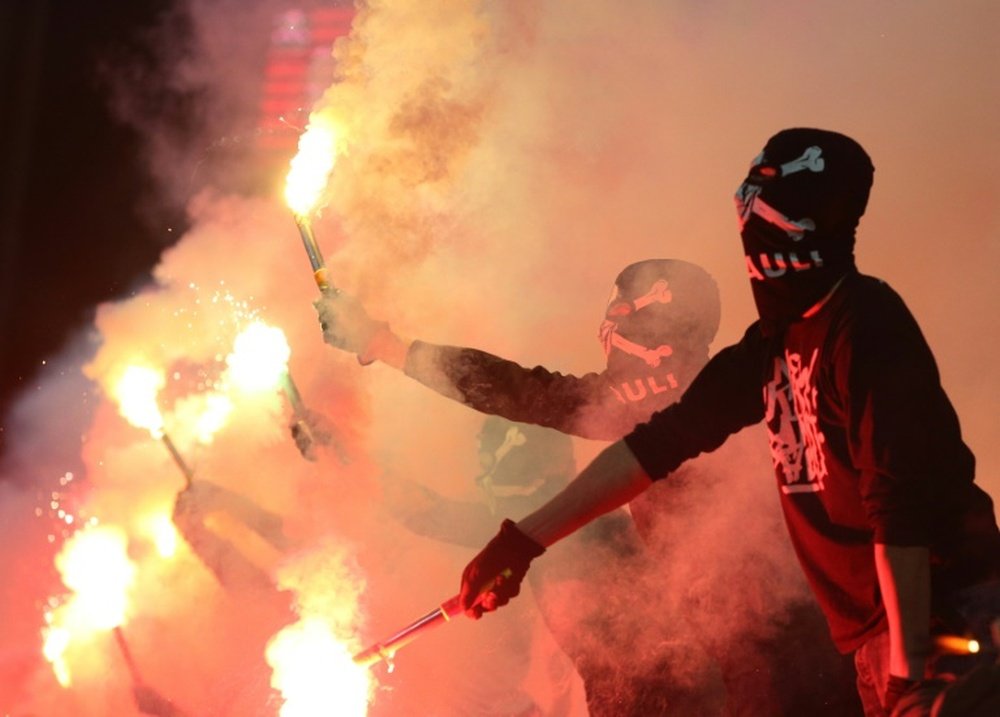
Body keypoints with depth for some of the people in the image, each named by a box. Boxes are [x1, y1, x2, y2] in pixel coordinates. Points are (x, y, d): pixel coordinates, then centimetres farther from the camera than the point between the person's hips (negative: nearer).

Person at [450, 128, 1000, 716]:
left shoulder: (866, 323, -16)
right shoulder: (774, 343, 9)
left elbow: (902, 504, -22)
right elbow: (663, 441, 8)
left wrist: (911, 667, -25)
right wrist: (526, 537, 5)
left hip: (937, 617, -8)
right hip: (874, 630, 8)